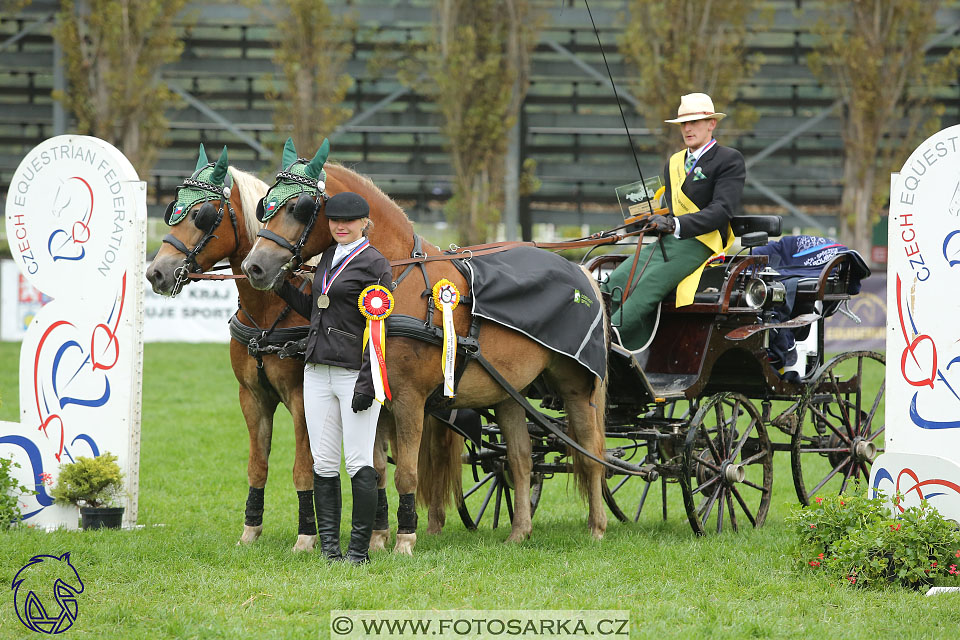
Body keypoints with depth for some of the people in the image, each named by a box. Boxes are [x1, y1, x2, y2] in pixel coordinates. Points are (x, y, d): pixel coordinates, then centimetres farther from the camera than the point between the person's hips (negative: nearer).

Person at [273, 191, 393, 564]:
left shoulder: (374, 264, -6)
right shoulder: (327, 258, 16)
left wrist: (368, 382, -17)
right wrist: (281, 286, 15)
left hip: (355, 373, -7)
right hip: (318, 372, 7)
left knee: (359, 464, -4)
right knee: (323, 464, 6)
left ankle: (359, 548, 0)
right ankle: (329, 545, 10)